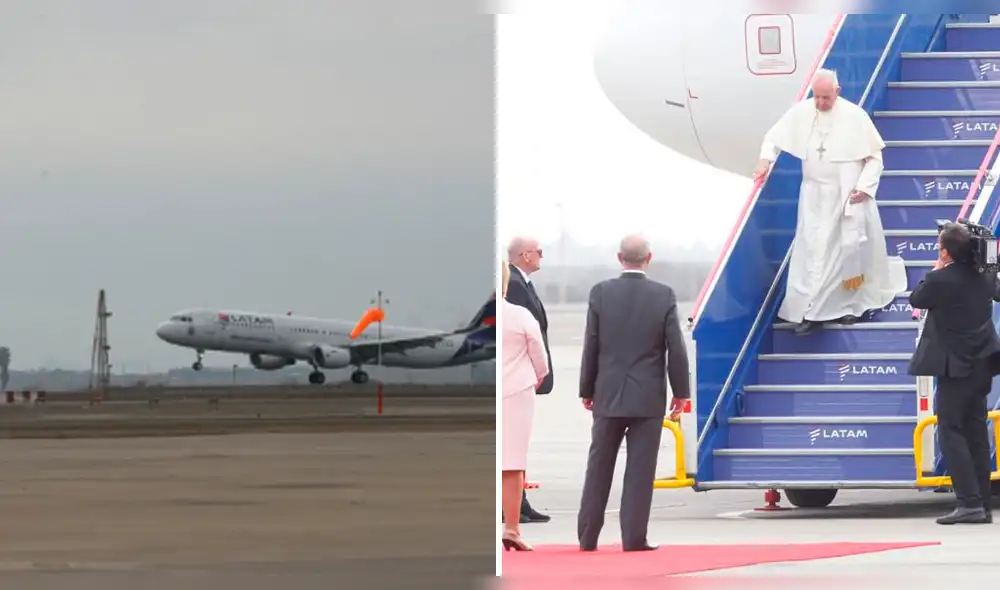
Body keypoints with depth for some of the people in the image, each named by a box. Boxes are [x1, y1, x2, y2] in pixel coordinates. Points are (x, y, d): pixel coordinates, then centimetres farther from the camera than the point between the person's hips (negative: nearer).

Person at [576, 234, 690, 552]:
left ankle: (588, 537, 13)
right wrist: (681, 392, 5)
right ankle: (634, 538, -1)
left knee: (599, 467, 10)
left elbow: (591, 346, -1)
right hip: (648, 397, -1)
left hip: (608, 395, 1)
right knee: (640, 471, 1)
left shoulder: (600, 293, -4)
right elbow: (676, 349, -6)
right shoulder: (664, 296, -6)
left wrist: (587, 390, 9)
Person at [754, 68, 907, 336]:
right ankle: (812, 310, 3)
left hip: (848, 196, -3)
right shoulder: (801, 112, -5)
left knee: (850, 251, 6)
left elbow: (874, 156, -6)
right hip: (815, 196, 3)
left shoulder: (855, 116, -13)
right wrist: (766, 159, -10)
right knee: (813, 252, 0)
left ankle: (853, 304, 22)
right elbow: (774, 136, 8)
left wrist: (864, 186, -16)